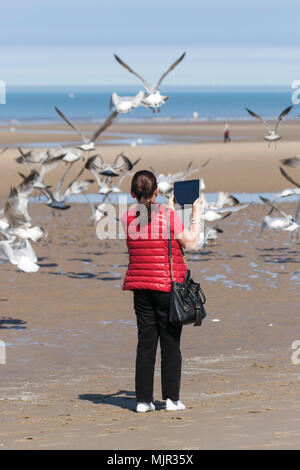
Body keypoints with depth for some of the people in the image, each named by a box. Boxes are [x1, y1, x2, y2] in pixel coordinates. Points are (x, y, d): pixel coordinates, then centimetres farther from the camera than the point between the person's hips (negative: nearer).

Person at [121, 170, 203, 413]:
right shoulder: (168, 216, -11)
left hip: (141, 288, 3)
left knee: (145, 342, 8)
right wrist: (197, 215, 7)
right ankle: (172, 398, 5)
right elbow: (191, 243, -4)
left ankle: (144, 399, 6)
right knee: (171, 343, 4)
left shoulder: (127, 218, 0)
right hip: (168, 286, -3)